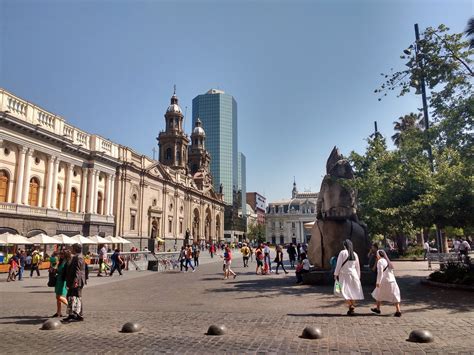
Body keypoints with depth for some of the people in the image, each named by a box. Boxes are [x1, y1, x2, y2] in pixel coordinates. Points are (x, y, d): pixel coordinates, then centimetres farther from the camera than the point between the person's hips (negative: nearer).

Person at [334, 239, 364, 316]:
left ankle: (351, 307, -15)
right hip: (354, 274, 5)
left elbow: (339, 264, -8)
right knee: (353, 292, 12)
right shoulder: (355, 254, 6)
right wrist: (358, 276, 20)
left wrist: (336, 274, 0)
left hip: (344, 275, -5)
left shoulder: (342, 253, -9)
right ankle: (353, 308, 15)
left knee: (345, 291, -2)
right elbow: (358, 266, 11)